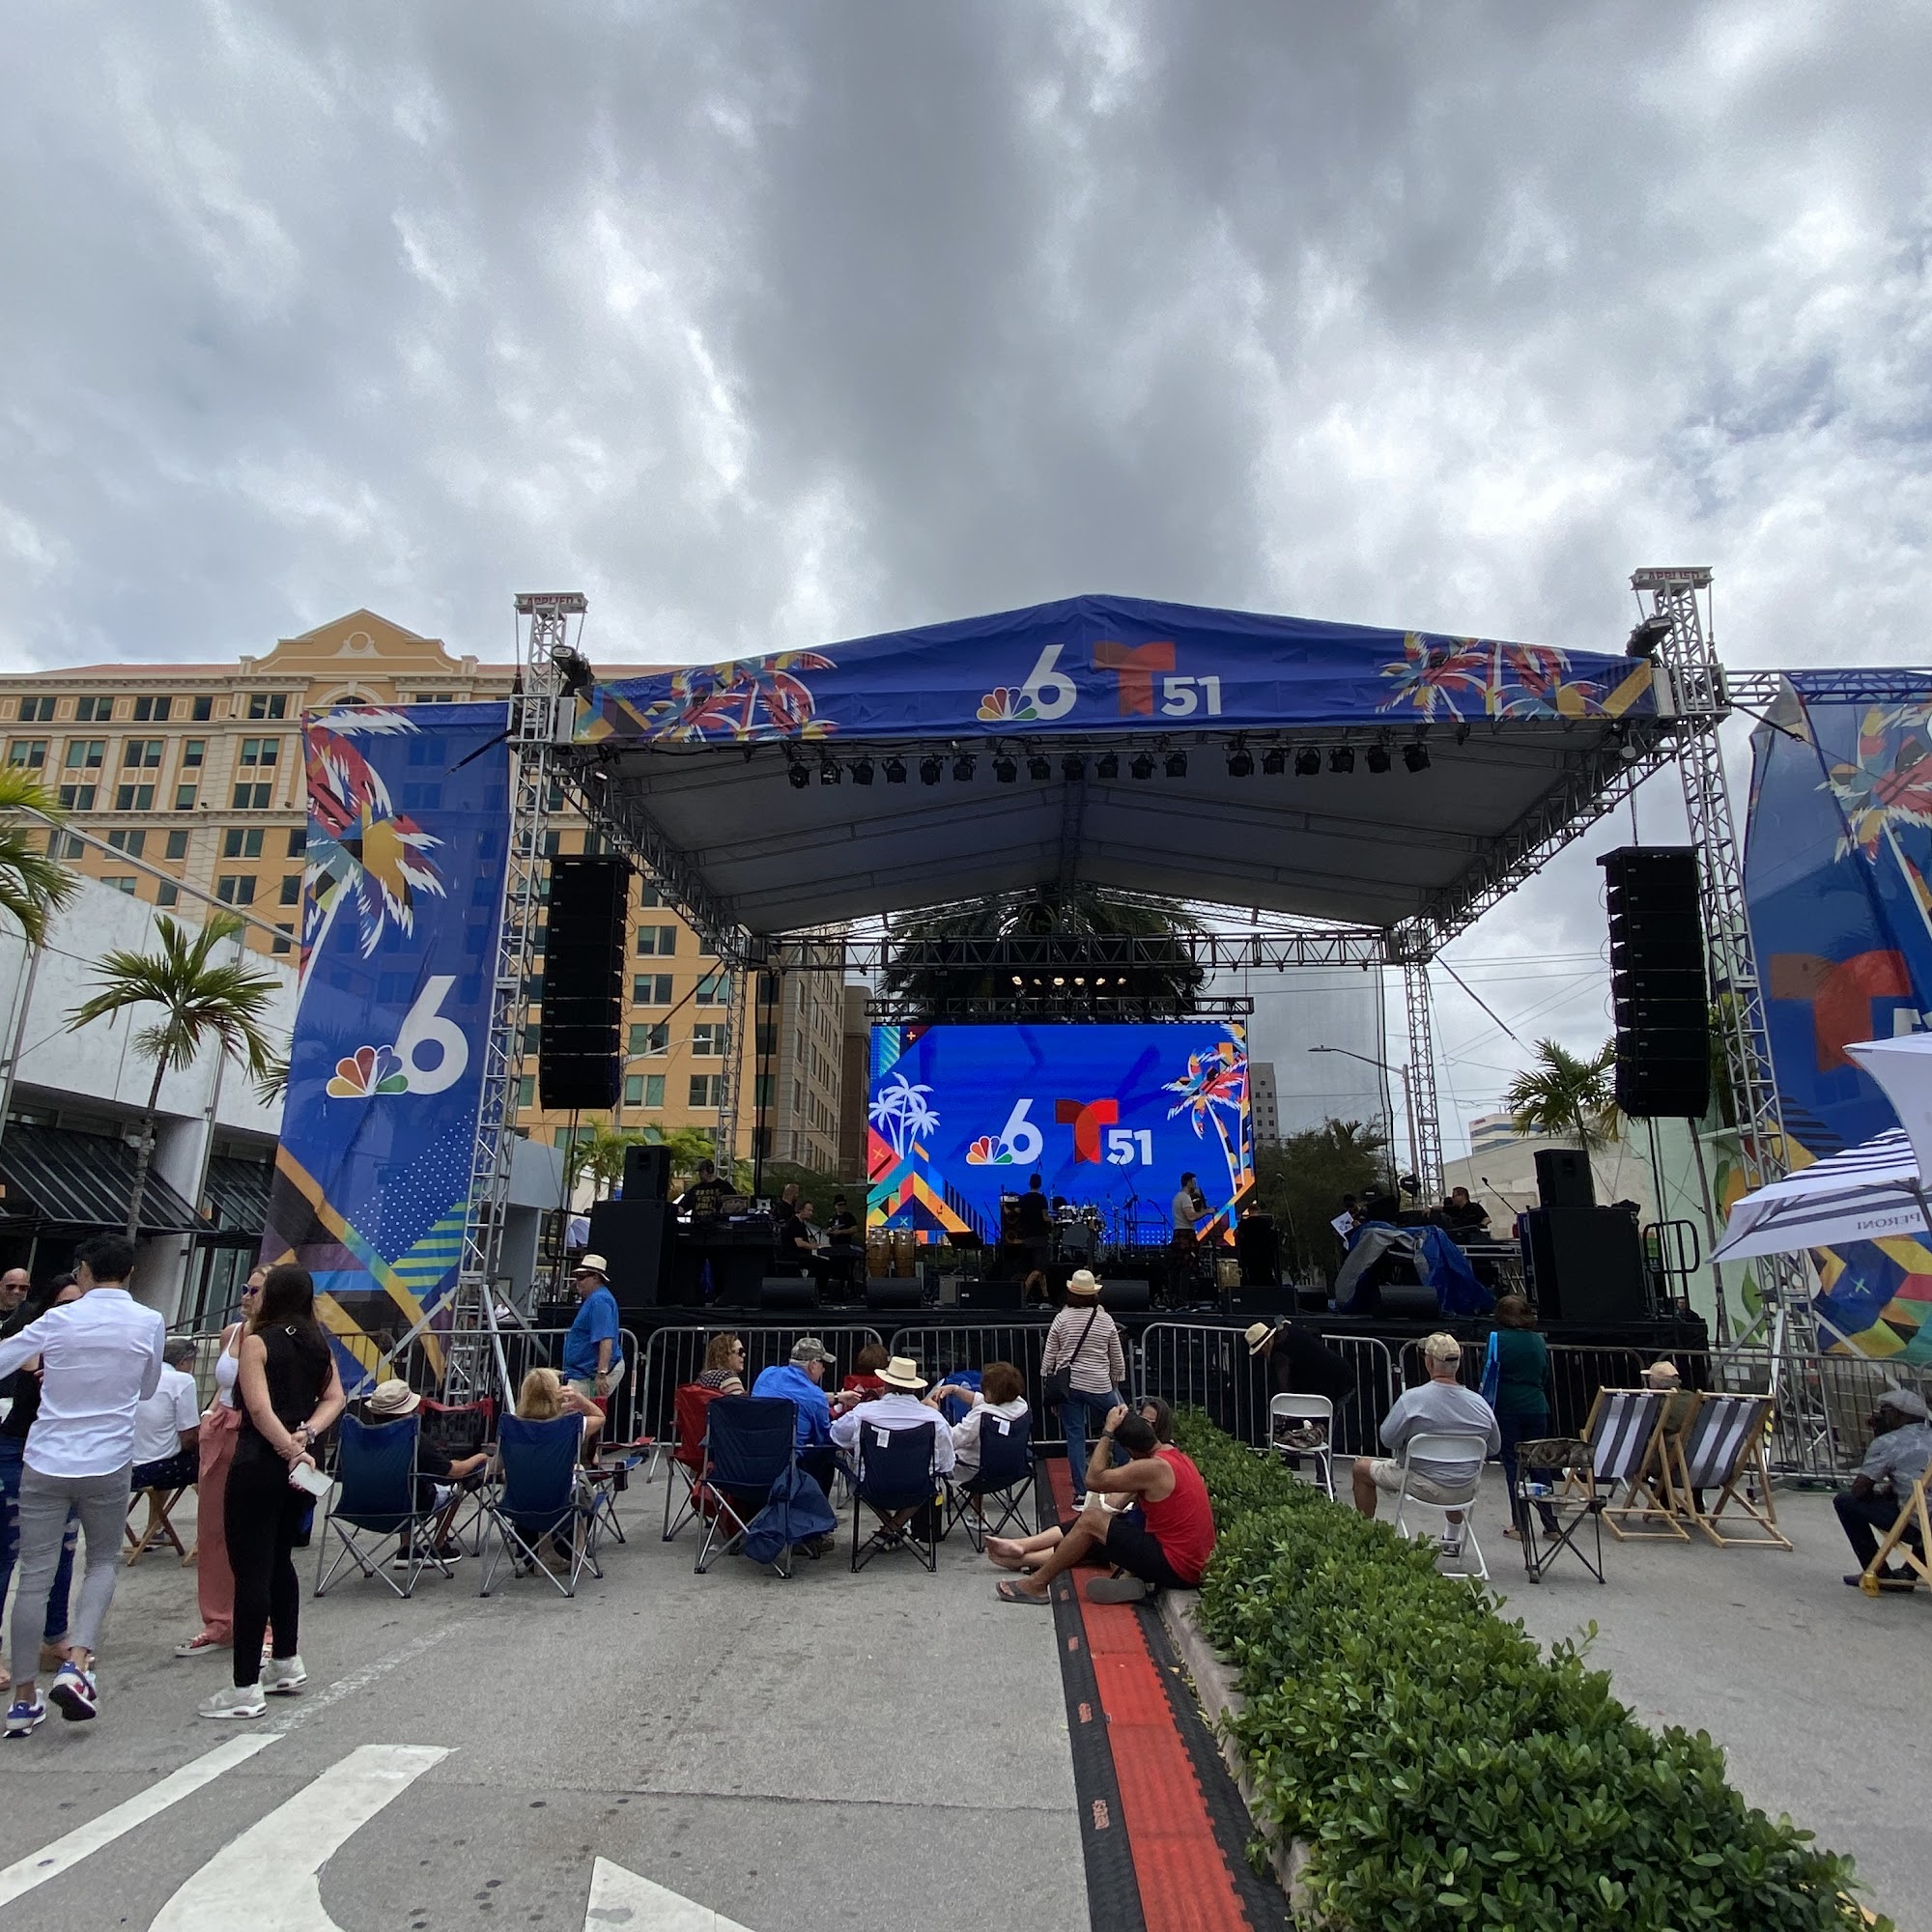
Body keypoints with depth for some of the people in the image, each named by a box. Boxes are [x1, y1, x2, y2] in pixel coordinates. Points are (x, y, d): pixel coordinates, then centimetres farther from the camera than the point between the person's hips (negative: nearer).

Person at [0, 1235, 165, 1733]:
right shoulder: (149, 1323, -5)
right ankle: (76, 1663, -1)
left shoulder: (58, 1320, -6)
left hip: (45, 1463, 0)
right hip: (107, 1465, 0)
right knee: (103, 1561, 18)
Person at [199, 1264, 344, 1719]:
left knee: (250, 1570, -2)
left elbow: (260, 1408, -18)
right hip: (300, 1464, 7)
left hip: (260, 1462, -7)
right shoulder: (318, 1344, 10)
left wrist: (291, 1450, -17)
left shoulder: (257, 1341, -10)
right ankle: (287, 1664, 29)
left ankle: (246, 1688, 1)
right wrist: (306, 1434, -7)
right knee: (278, 1561, 20)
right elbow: (334, 1398, 5)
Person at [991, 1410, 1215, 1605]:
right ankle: (1023, 1558, 20)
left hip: (1174, 1568, -10)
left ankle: (1037, 1584, 5)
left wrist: (1108, 1431, -10)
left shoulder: (1154, 1468, -20)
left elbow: (1094, 1480, -14)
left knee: (1091, 1519, -6)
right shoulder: (1180, 1456, 8)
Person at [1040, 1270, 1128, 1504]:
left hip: (1068, 1385, 1)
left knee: (1075, 1436, 5)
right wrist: (1116, 1383, 20)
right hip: (1099, 1386, -1)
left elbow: (1049, 1355, 1)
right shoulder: (1106, 1320, -2)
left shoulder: (1061, 1319, -4)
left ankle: (1081, 1492, 6)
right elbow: (1117, 1359, 6)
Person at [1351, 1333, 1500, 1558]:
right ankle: (1454, 1537, 49)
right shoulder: (1480, 1403, -9)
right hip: (1466, 1490, 4)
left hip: (1425, 1486, -4)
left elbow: (1388, 1438, -13)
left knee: (1361, 1467, 16)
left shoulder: (1413, 1399, -21)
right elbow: (1494, 1448, 5)